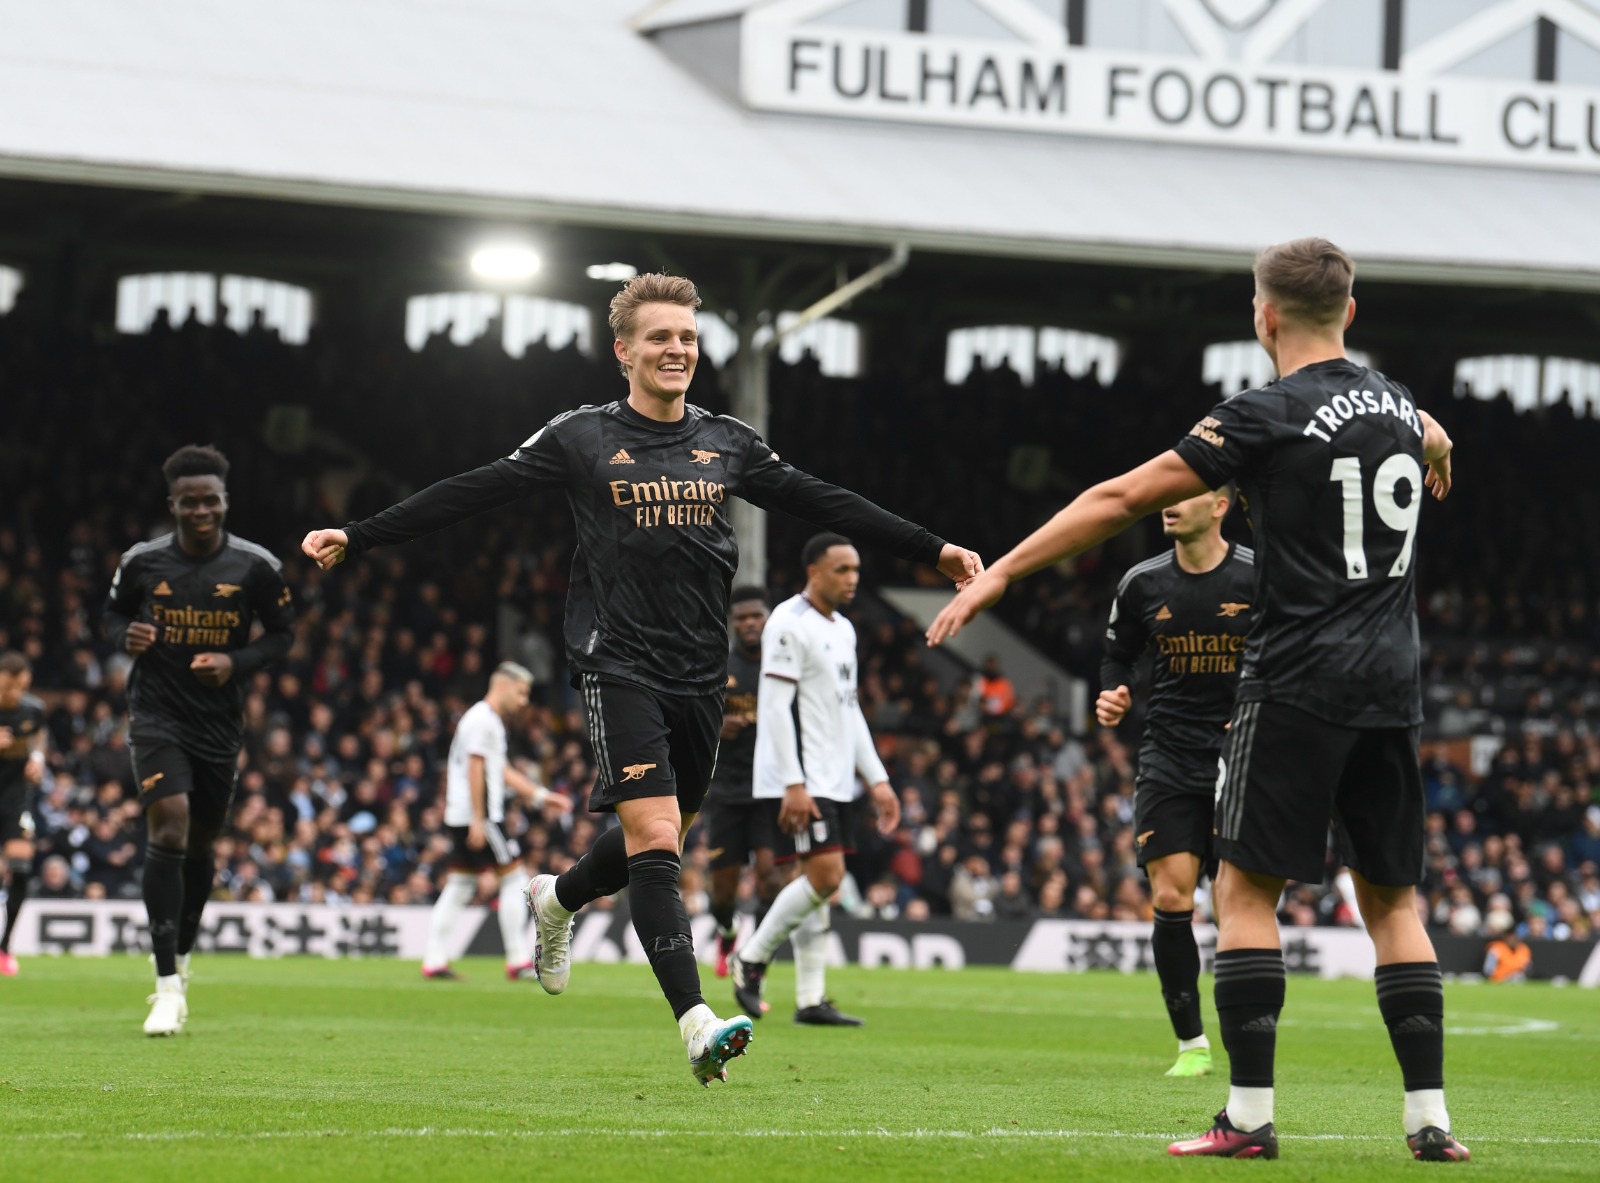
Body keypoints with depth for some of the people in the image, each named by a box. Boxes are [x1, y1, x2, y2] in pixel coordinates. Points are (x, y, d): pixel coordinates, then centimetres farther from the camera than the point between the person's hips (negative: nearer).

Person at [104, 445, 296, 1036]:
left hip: (220, 721, 2)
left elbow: (282, 632, 5)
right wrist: (127, 635, -13)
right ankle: (168, 986, -20)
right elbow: (113, 614, 11)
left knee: (200, 845, 13)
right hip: (157, 715, -2)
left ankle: (182, 955, 40)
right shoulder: (142, 561, -4)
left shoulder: (256, 566, -5)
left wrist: (236, 663, -13)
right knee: (169, 827, -20)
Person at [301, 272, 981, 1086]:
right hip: (618, 666, -5)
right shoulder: (582, 438, -1)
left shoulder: (728, 444, 10)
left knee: (660, 841, 16)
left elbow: (825, 505, 17)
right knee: (654, 840, -17)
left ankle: (558, 899, 48)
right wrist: (355, 538, -6)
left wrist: (932, 550, 17)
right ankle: (696, 1025, -23)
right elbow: (470, 494, -1)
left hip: (700, 676, 5)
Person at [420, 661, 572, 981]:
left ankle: (434, 961, 4)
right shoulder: (482, 719, -11)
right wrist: (478, 820, -20)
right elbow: (474, 769, -17)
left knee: (459, 887, 8)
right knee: (513, 877, -6)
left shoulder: (491, 721, 22)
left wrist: (540, 795, 23)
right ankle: (518, 961, -6)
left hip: (460, 819, 10)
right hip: (478, 816, -10)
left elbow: (502, 771, 27)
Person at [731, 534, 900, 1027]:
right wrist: (794, 784, -21)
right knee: (824, 874, -16)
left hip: (837, 780, 9)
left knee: (822, 883, 5)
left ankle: (811, 1000, 5)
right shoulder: (789, 625, -10)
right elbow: (775, 707, -16)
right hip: (801, 780, -9)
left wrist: (877, 779, 17)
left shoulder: (843, 630, 18)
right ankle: (751, 958, -1)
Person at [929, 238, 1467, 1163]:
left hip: (1298, 683, -6)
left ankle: (1251, 1115, -5)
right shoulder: (1400, 408, 11)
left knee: (1247, 886, 1)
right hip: (1393, 688, 6)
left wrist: (1000, 573, -1)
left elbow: (1119, 500, -7)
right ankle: (1431, 1119, 3)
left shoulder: (1270, 417, -8)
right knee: (1393, 896, 10)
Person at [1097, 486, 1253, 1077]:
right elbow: (1118, 655, 17)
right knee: (1171, 901, -8)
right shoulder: (1143, 583, 3)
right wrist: (1111, 696, -4)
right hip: (1168, 758, 2)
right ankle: (1191, 1043, 6)